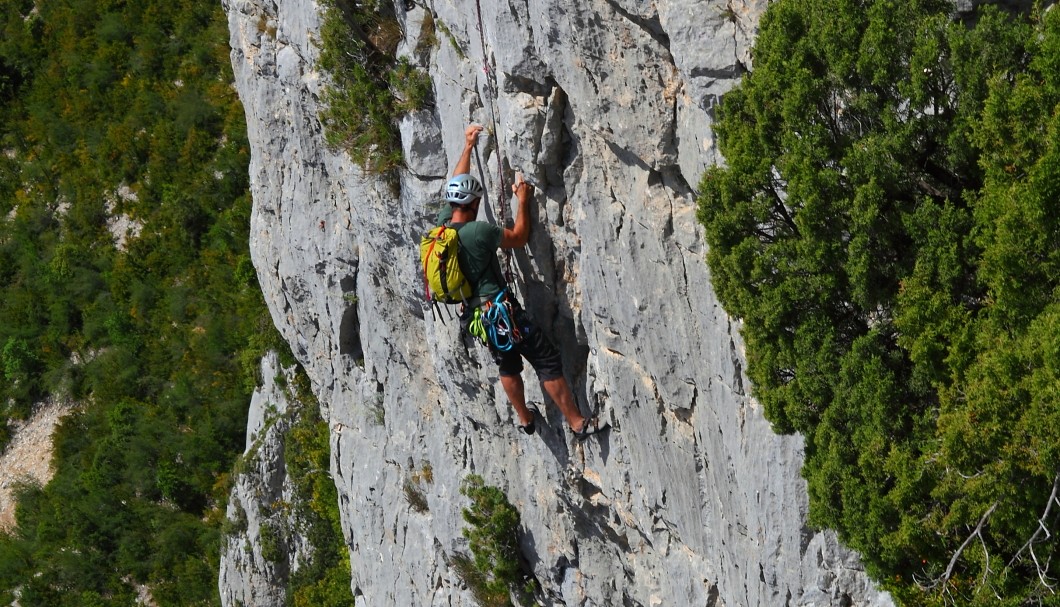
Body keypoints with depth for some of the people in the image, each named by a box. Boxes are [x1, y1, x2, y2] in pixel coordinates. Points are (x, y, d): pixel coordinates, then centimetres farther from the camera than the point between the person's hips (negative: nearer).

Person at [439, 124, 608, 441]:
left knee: (508, 364, 27)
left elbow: (455, 187, 15)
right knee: (548, 362, -1)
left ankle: (525, 418, 40)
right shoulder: (479, 231, -24)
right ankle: (578, 423, 1)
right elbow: (519, 237, -7)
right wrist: (523, 201, 1)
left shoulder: (442, 223, -3)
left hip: (475, 313, 8)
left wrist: (468, 147, 22)